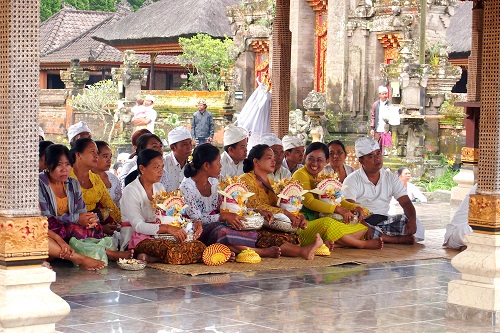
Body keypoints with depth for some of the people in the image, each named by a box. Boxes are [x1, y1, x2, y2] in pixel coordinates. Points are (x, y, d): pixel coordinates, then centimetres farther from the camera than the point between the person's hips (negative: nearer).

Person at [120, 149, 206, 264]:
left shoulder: (159, 188, 16)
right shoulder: (130, 191, -8)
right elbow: (138, 225, -21)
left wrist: (194, 223, -9)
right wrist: (167, 228, -34)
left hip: (159, 237, 9)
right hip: (139, 240, -9)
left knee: (199, 247, -19)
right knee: (174, 252, -38)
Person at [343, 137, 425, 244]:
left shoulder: (391, 178, 11)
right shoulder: (352, 180, -2)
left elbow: (405, 202, 4)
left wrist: (412, 220, -19)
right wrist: (365, 227, -32)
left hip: (384, 220, 4)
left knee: (416, 224, -16)